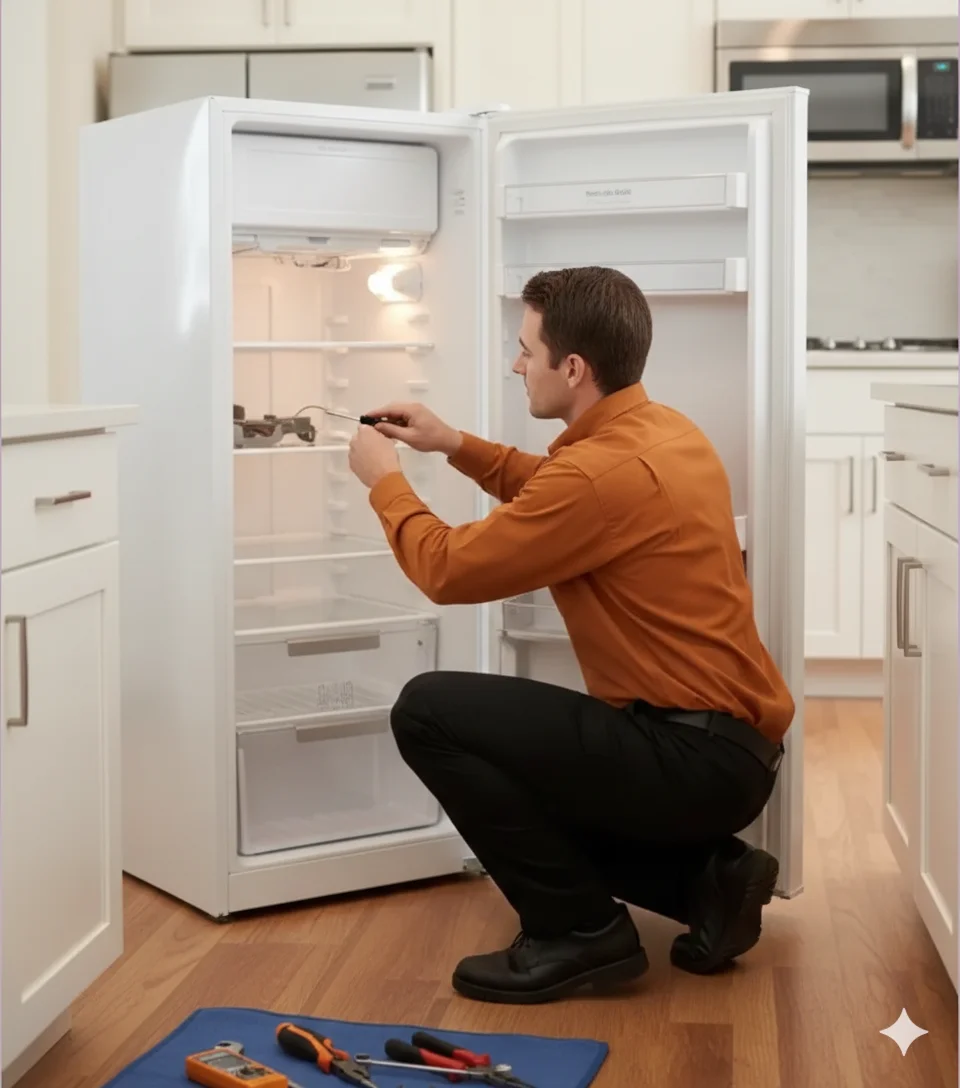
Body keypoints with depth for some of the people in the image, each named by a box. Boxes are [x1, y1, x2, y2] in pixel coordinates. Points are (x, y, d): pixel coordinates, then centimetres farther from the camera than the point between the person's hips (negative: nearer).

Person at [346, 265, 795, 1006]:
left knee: (430, 712, -12)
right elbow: (556, 496, 28)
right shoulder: (663, 431, 8)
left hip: (696, 757, -10)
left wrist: (385, 481, 3)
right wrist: (456, 446, 19)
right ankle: (708, 876, 13)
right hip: (728, 746, 10)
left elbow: (448, 570, -13)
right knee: (522, 789, 26)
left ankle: (579, 932, -3)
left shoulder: (606, 469, -22)